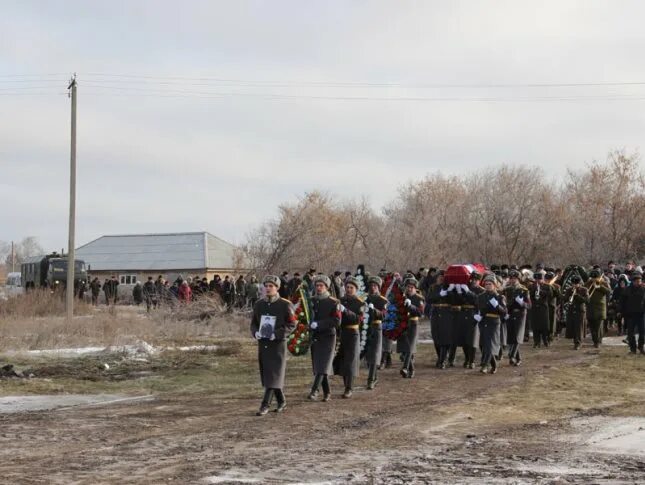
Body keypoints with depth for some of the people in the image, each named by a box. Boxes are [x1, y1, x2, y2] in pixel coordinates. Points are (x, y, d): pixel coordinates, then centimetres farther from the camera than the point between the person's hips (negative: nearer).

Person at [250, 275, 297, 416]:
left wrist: (276, 334, -19)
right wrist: (256, 333, -8)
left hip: (278, 344, -5)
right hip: (263, 343, 5)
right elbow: (253, 323, 14)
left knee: (274, 374, -8)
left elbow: (291, 325, -7)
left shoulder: (285, 305, -6)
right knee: (266, 374, 10)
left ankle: (265, 405, -10)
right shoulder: (259, 305, 8)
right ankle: (282, 402, 24)